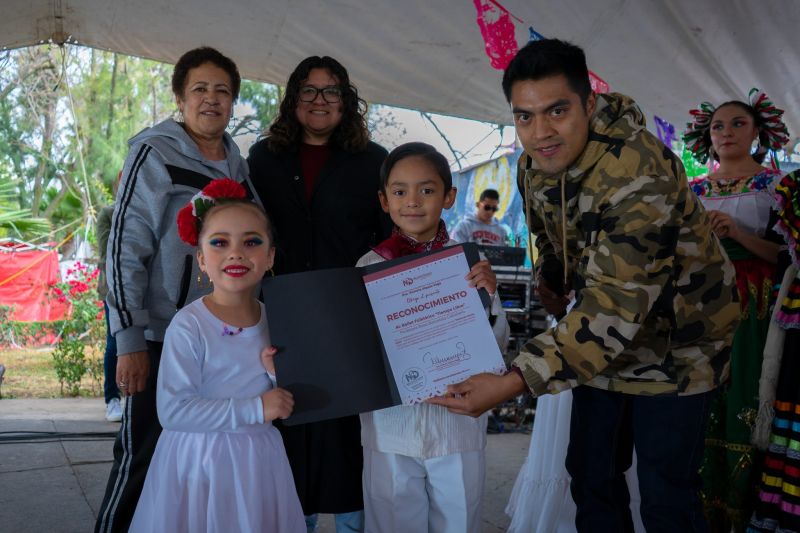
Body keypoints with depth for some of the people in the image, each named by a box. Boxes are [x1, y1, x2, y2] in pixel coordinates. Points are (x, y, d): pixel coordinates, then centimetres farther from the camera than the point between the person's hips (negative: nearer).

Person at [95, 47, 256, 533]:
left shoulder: (238, 164, 10)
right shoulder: (155, 153, -7)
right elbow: (125, 248, -11)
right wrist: (129, 341, -15)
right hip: (161, 337, -5)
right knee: (143, 455, 1)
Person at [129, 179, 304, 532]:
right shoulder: (189, 325, -17)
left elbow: (283, 406, 7)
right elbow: (172, 411, -23)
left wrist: (280, 375, -14)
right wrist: (254, 409, -24)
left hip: (258, 463, 5)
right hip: (200, 463, -4)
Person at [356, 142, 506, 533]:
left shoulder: (470, 264, -3)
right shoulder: (370, 267, -4)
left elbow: (495, 347, -3)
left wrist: (487, 298, -18)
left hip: (459, 425, 1)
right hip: (390, 428, 0)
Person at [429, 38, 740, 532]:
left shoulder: (639, 172, -32)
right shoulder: (534, 165, -7)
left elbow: (615, 307, -39)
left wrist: (515, 381, -44)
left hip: (675, 342, -6)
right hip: (604, 342, 7)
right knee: (591, 474, 13)